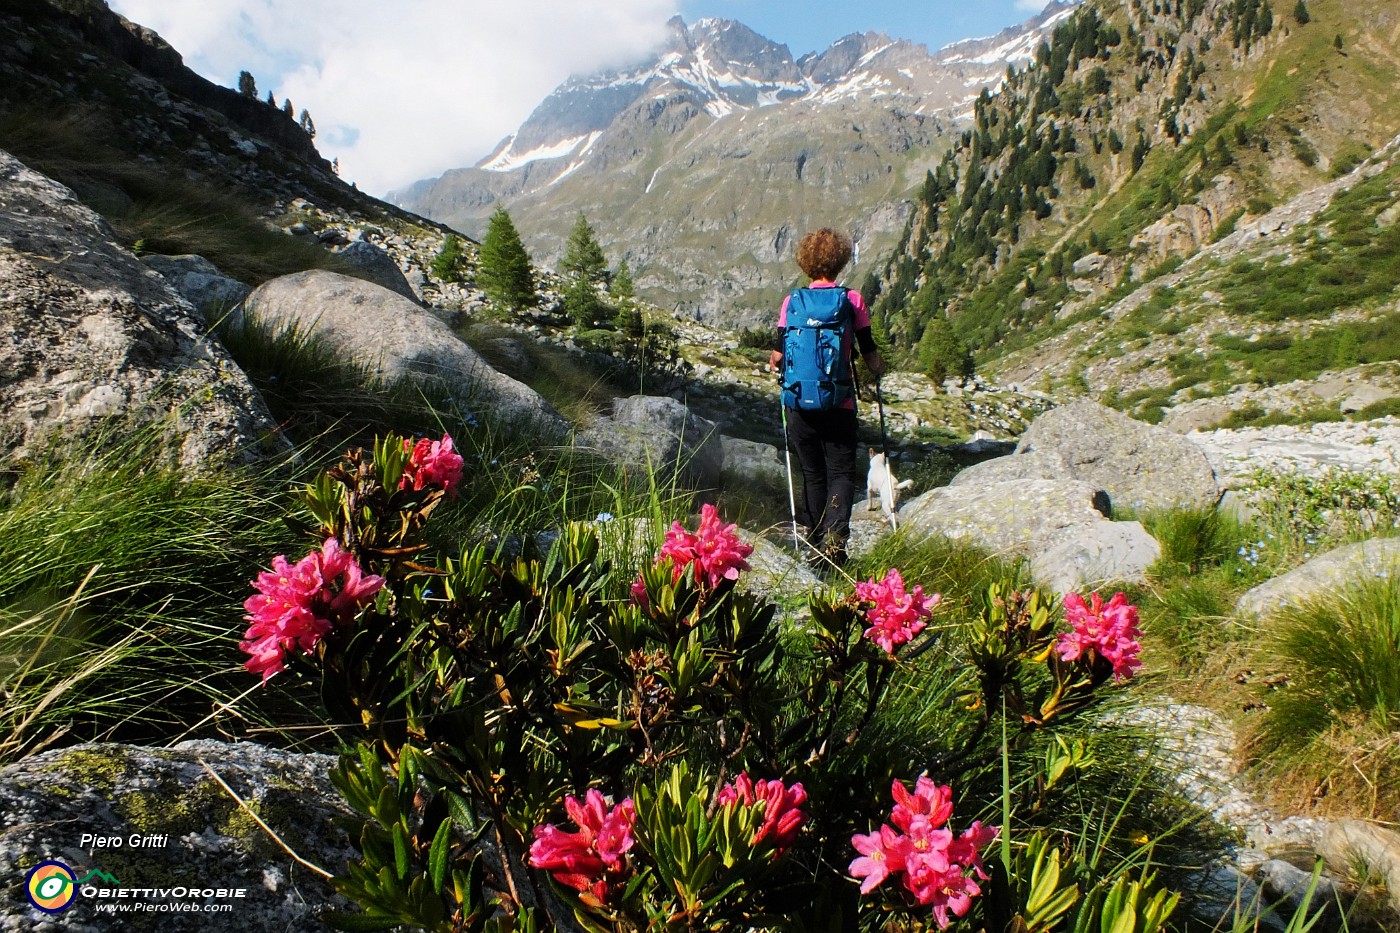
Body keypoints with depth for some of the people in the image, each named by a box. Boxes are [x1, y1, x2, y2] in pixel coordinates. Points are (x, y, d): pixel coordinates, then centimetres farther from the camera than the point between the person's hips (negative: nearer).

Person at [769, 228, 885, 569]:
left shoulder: (792, 301, 1)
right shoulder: (853, 300, -1)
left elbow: (779, 355, 0)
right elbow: (868, 352, 2)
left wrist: (773, 361, 23)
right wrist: (878, 370, 24)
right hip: (839, 401, -2)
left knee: (813, 474, 15)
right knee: (841, 472, 3)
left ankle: (816, 544, 20)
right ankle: (835, 536, -20)